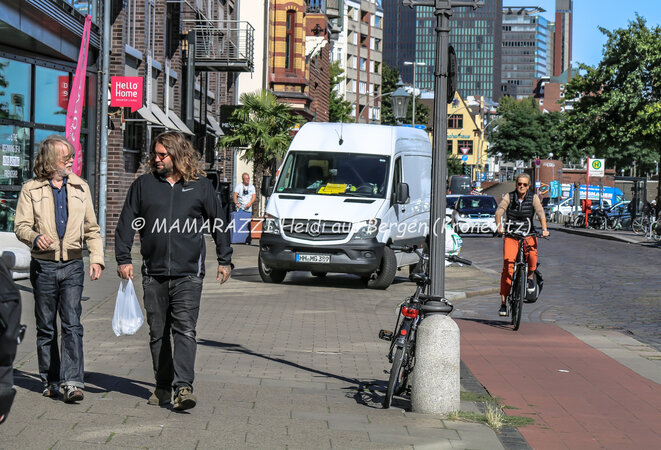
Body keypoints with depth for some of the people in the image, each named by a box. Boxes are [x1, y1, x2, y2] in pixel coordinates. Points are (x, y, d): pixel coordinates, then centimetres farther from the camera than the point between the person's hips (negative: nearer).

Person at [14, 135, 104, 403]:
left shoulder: (80, 188, 11)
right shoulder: (31, 190, 2)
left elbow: (91, 228, 14)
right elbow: (21, 225, -2)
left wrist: (97, 258, 1)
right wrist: (35, 238, -24)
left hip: (73, 266, 1)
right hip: (43, 266, -1)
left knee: (72, 325, -10)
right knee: (46, 327, 7)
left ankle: (72, 382, -13)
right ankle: (50, 381, 18)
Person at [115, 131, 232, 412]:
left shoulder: (200, 185, 6)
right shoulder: (143, 185, 8)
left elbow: (218, 223, 13)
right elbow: (126, 223, 10)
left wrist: (224, 259, 12)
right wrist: (123, 259, 1)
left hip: (188, 273, -2)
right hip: (153, 274, 3)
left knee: (185, 330, -12)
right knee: (158, 333, 8)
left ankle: (183, 387, -17)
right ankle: (163, 387, 17)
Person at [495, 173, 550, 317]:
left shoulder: (533, 198, 1)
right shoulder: (509, 197, 1)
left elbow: (540, 212, -12)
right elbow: (499, 211, -13)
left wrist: (544, 228, -29)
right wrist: (499, 225, -32)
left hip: (528, 235, 0)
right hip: (511, 235, 0)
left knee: (532, 255, -32)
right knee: (508, 264, -17)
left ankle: (530, 277, 3)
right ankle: (503, 302, -13)